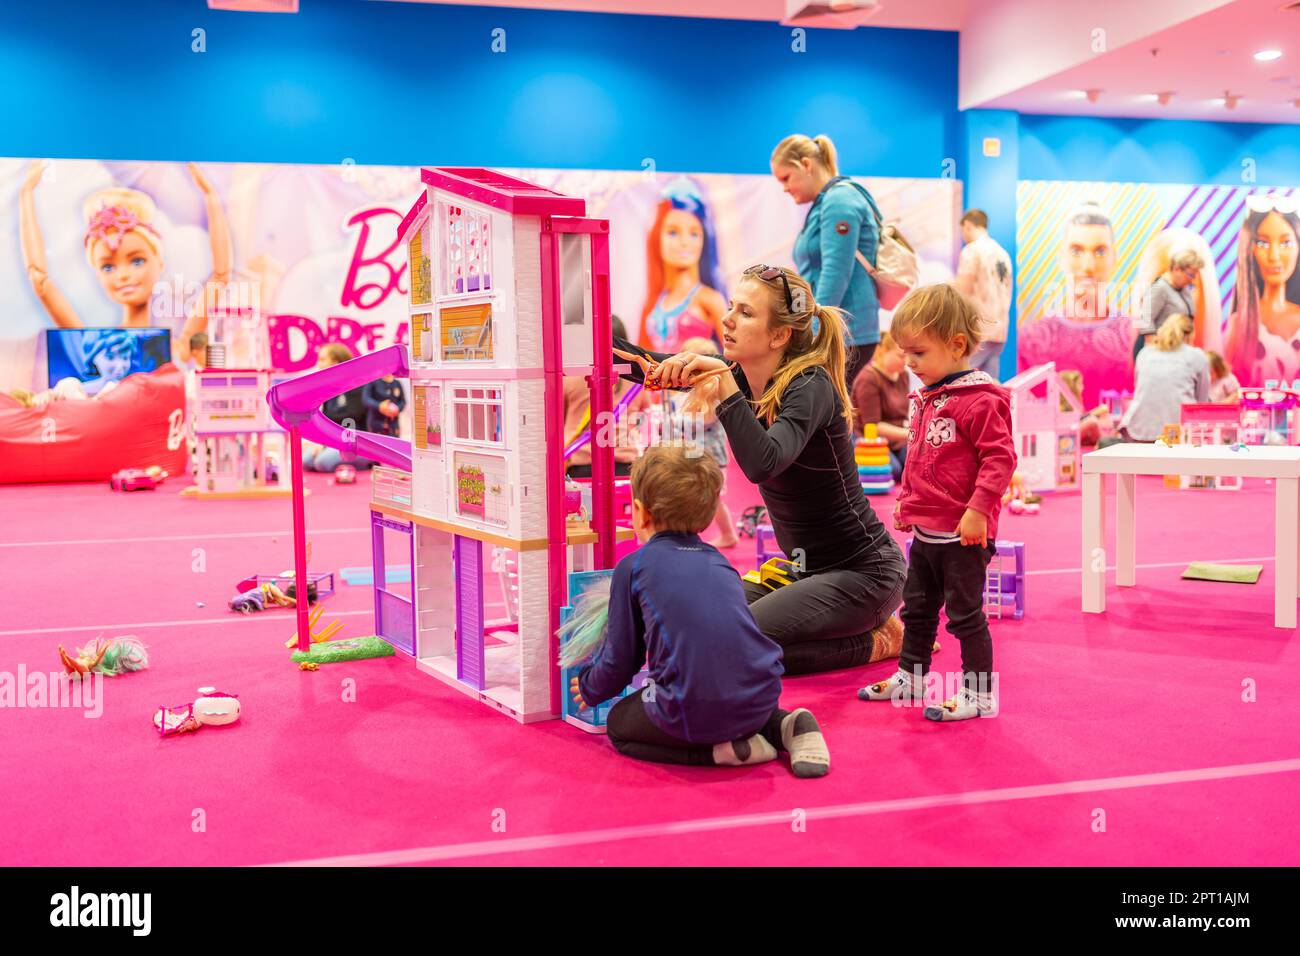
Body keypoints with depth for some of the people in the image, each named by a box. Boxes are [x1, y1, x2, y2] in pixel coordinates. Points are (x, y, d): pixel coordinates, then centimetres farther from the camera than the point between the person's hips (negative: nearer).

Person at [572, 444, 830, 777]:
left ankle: (725, 750, 0)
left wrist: (590, 689, 29)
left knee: (618, 724, 21)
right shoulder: (718, 560, 17)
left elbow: (621, 659, 6)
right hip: (761, 698, 6)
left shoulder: (632, 567, 2)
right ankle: (786, 728, 11)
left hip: (697, 710, -6)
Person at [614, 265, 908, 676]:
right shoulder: (741, 373, -2)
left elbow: (763, 465, -41)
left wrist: (724, 384, -40)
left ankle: (874, 641, 1)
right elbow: (648, 366, -3)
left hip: (863, 571, -8)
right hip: (808, 567, 8)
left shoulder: (809, 387, -24)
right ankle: (851, 623, 15)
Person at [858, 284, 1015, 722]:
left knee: (965, 615, 1)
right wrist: (905, 502, 20)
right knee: (917, 608, 20)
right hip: (925, 530, 9)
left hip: (962, 536, -9)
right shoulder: (923, 399, 10)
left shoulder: (980, 401, -18)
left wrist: (978, 509, -25)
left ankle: (979, 693, 14)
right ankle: (910, 676, 35)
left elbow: (1000, 457, -22)